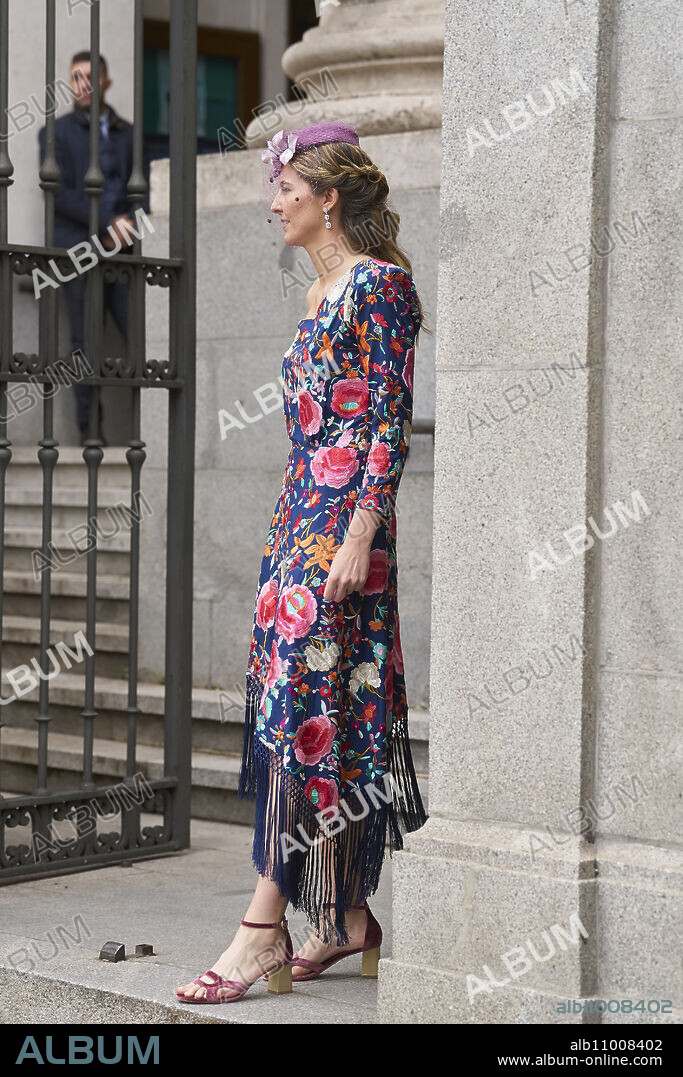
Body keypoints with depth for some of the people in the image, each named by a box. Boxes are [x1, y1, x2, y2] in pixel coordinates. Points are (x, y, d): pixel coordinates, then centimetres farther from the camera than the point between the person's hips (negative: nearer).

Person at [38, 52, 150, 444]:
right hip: (79, 248, -2)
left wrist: (128, 225, -6)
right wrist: (107, 224, -11)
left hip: (122, 250, 2)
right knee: (86, 342, -5)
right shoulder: (56, 132, 10)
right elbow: (60, 193, -2)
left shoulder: (129, 133, 20)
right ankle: (90, 429, -2)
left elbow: (144, 189, 14)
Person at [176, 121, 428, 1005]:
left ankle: (267, 927, -10)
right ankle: (345, 917, 14)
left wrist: (359, 533, -19)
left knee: (305, 704, -11)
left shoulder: (378, 283, -9)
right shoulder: (324, 289, 18)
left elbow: (390, 420, -14)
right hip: (301, 514, 9)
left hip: (342, 517, -9)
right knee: (324, 711, 8)